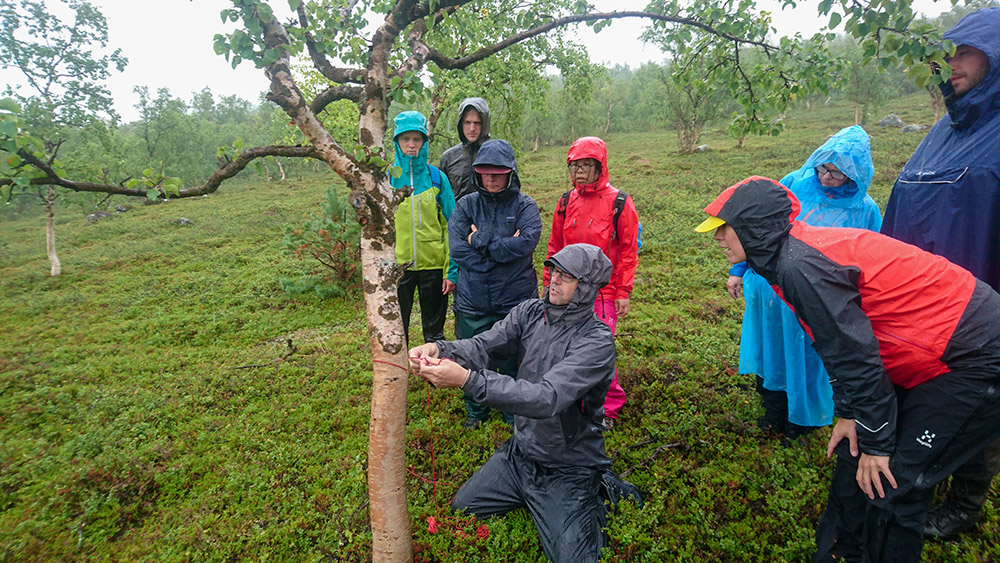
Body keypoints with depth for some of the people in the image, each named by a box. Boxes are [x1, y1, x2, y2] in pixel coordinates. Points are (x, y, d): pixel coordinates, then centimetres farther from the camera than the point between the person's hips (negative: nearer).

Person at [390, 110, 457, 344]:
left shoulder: (437, 178, 0)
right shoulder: (387, 178, -1)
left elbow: (450, 226, 0)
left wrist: (452, 270, -6)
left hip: (433, 264, 0)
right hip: (397, 266, 0)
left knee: (434, 332, 14)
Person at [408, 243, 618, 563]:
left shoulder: (597, 341, -24)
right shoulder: (530, 313, -5)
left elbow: (547, 398, -35)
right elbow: (482, 347, -11)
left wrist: (466, 379, -42)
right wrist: (438, 350, -34)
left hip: (568, 470, -5)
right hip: (519, 453, 6)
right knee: (459, 512, 11)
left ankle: (595, 500, 16)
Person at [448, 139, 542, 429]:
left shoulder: (524, 205, -1)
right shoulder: (466, 205, 3)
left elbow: (527, 242, -20)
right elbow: (457, 248, -11)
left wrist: (481, 242, -15)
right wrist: (503, 247, -15)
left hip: (515, 299, -2)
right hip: (473, 299, 2)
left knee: (513, 359, 12)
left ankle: (514, 414, 35)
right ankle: (475, 411, 38)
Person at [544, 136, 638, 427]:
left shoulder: (619, 203, -5)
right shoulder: (566, 202, 7)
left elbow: (628, 251, -2)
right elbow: (555, 247, 14)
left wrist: (623, 292, -5)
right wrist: (550, 284, 12)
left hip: (603, 293, -4)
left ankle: (609, 407, 22)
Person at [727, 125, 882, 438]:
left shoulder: (864, 210, -7)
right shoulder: (793, 184, -4)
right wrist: (738, 270, 6)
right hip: (769, 291, 2)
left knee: (806, 361, 13)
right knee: (771, 353, 17)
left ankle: (802, 417, 39)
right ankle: (774, 410, 40)